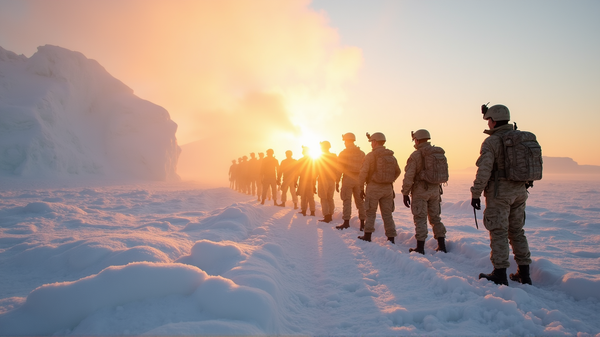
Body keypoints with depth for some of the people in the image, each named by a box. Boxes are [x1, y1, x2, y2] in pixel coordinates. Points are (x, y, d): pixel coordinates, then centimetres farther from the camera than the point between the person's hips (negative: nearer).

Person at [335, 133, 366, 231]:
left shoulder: (343, 153, -2)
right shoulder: (361, 153, 10)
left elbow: (339, 168, -6)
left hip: (348, 178, -4)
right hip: (359, 179, 4)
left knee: (347, 201, -1)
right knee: (360, 201, 8)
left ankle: (346, 222, -3)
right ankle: (362, 223, 9)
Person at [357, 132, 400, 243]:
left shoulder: (371, 155, -10)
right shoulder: (391, 156, 8)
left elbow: (363, 172, -14)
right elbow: (397, 172, 17)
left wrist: (361, 187, -5)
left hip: (374, 187, -5)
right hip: (388, 188, 5)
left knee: (371, 213, 7)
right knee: (387, 214, 10)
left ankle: (368, 235, 8)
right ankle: (391, 237, 10)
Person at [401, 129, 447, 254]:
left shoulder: (415, 155, -13)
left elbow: (409, 176, -15)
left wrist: (405, 193, -9)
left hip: (420, 191, -6)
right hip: (435, 190, 6)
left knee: (420, 219, 0)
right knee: (435, 218, 15)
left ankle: (420, 248, 3)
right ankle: (442, 246, 17)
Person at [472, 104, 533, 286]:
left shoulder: (491, 142, -12)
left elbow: (484, 170, -17)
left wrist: (475, 194, -14)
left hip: (499, 192, -7)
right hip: (519, 191, 7)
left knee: (499, 233, -2)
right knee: (517, 231, 14)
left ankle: (500, 274, 0)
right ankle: (524, 273, 19)